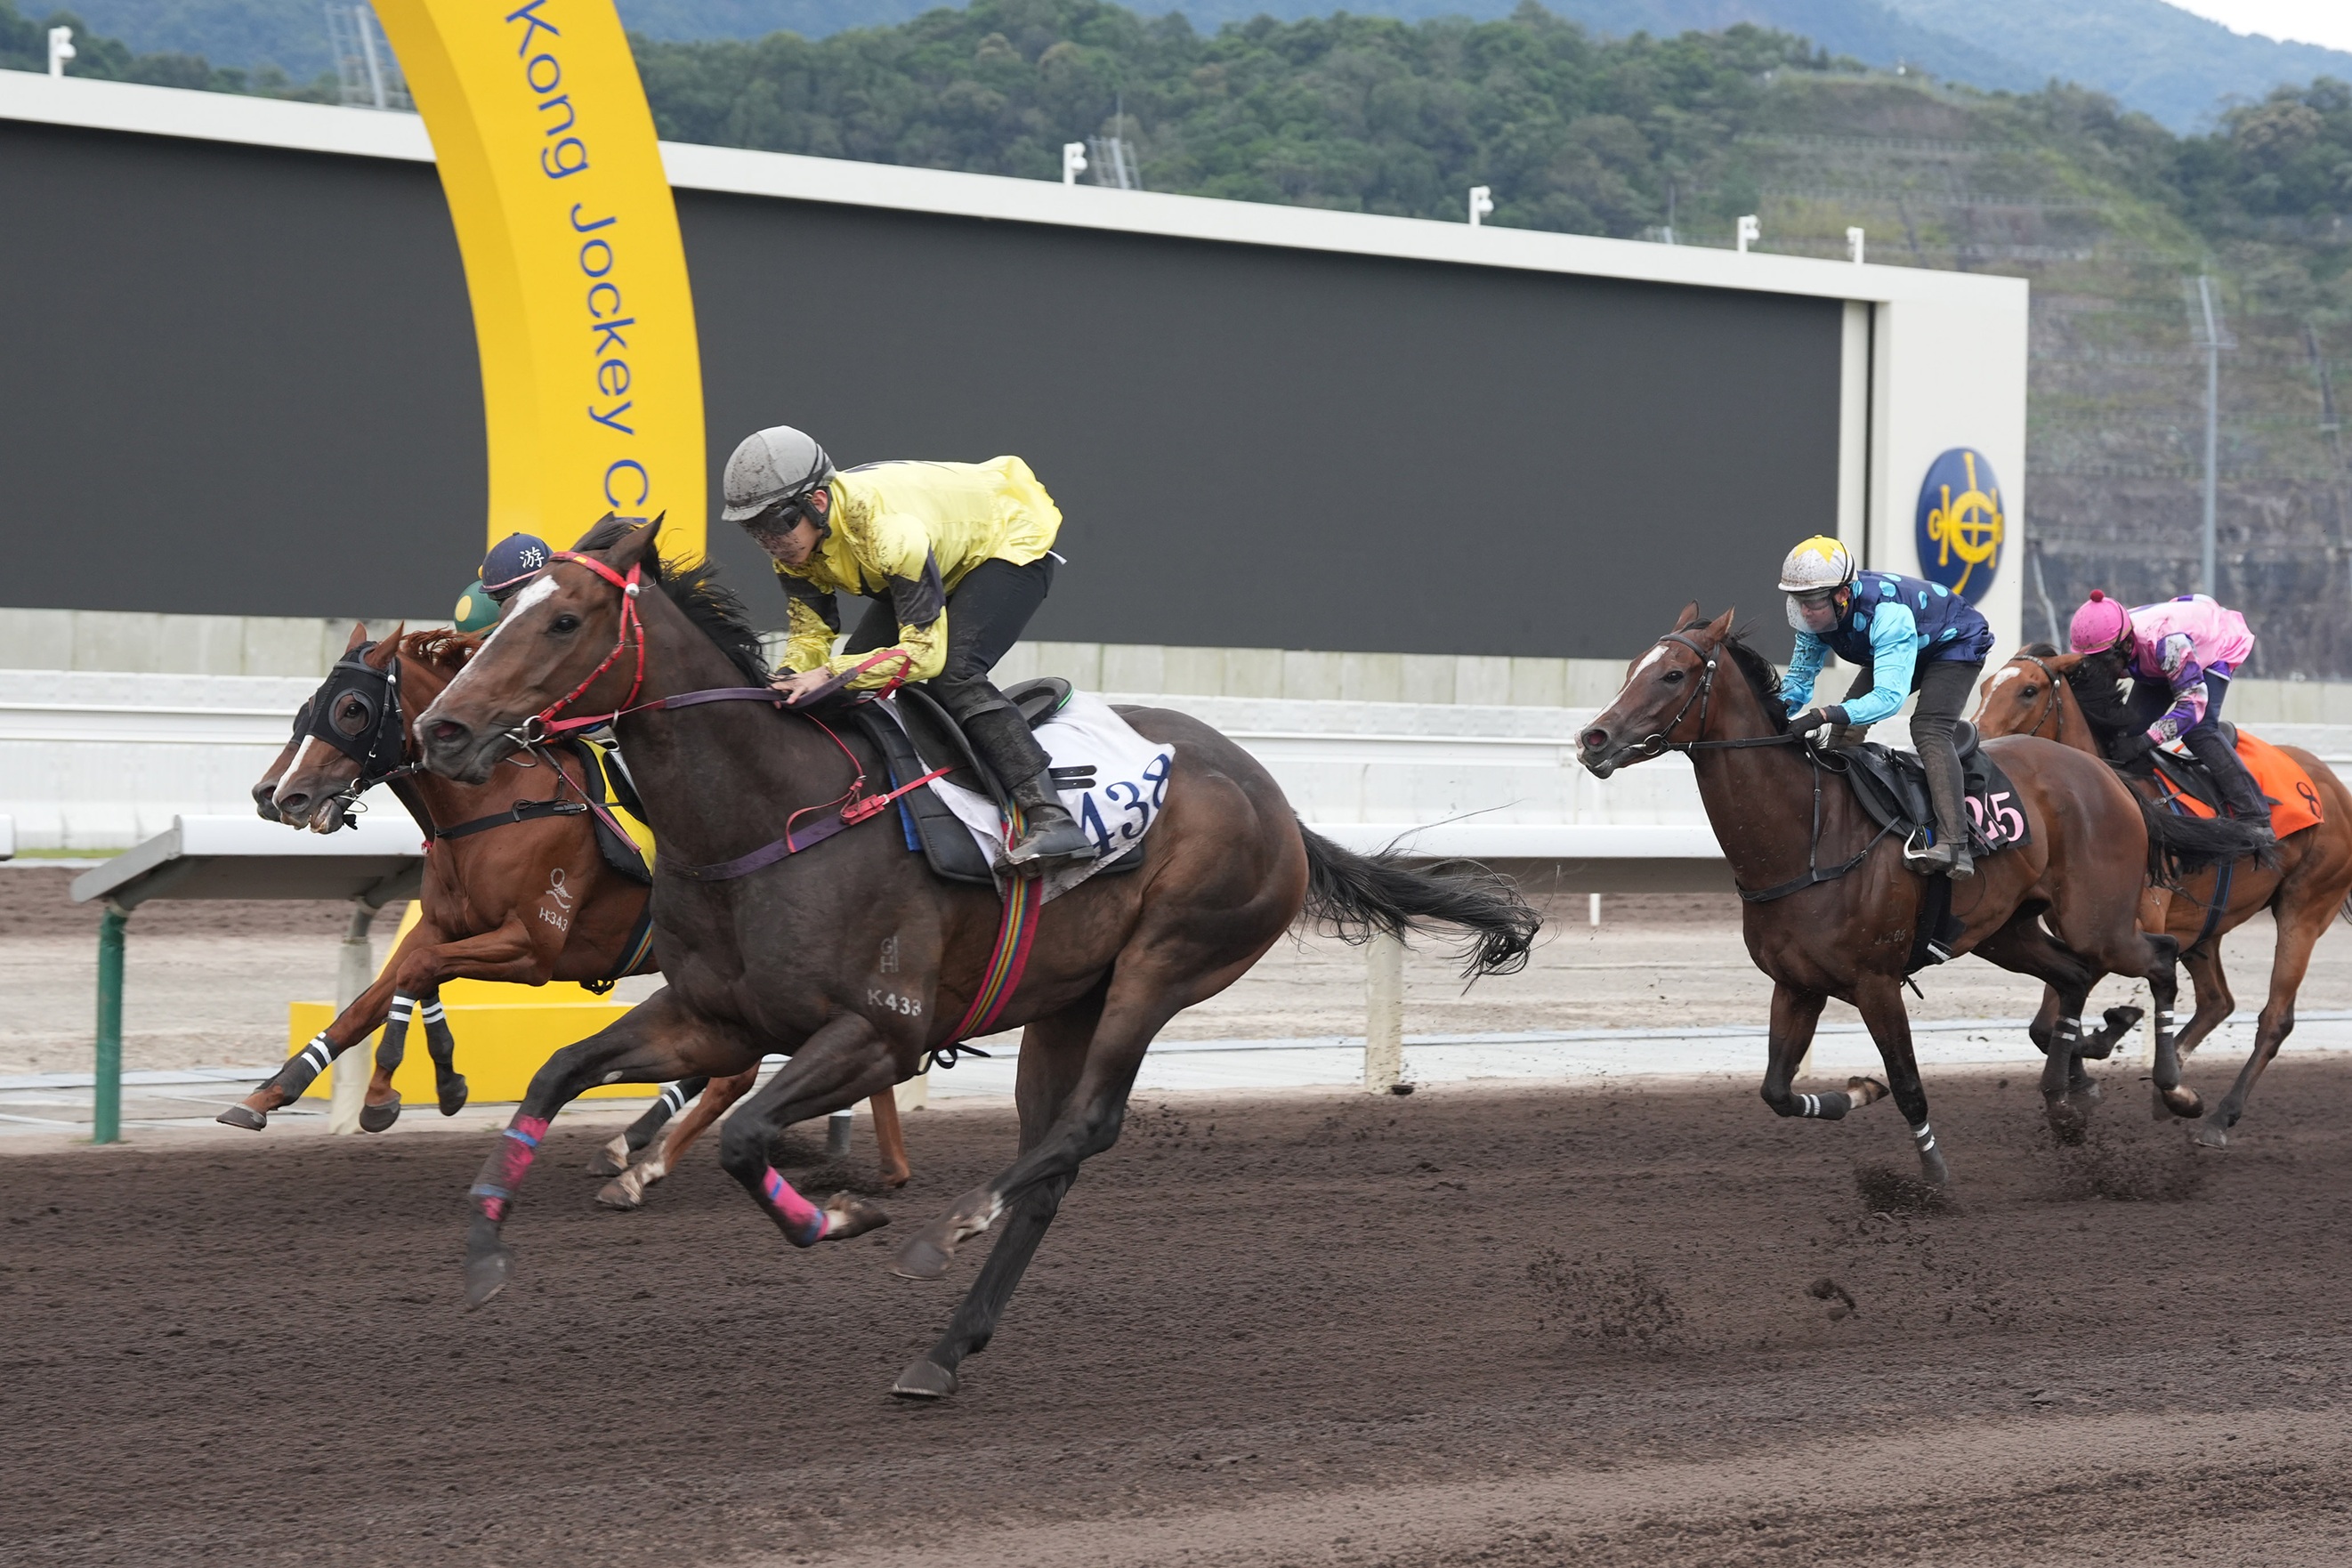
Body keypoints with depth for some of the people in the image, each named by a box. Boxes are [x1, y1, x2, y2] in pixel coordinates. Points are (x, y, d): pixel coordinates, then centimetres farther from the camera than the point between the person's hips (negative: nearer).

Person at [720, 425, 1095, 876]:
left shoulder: (888, 529, -40)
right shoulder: (795, 534, -15)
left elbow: (926, 650, -39)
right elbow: (809, 633, -8)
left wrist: (833, 675, -48)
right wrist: (789, 682, -30)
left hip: (1012, 546, -9)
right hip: (950, 562, 9)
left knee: (953, 673, -29)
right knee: (854, 670, -2)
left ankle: (1052, 818, -37)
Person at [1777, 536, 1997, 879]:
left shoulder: (1888, 615, -44)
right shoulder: (1814, 616, -21)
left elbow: (1889, 696, -51)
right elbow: (1800, 676, -9)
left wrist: (1823, 716, -63)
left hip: (1957, 644, -8)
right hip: (1897, 651, 8)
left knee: (1928, 731, -27)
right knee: (1846, 725, -2)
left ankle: (1954, 845, -39)